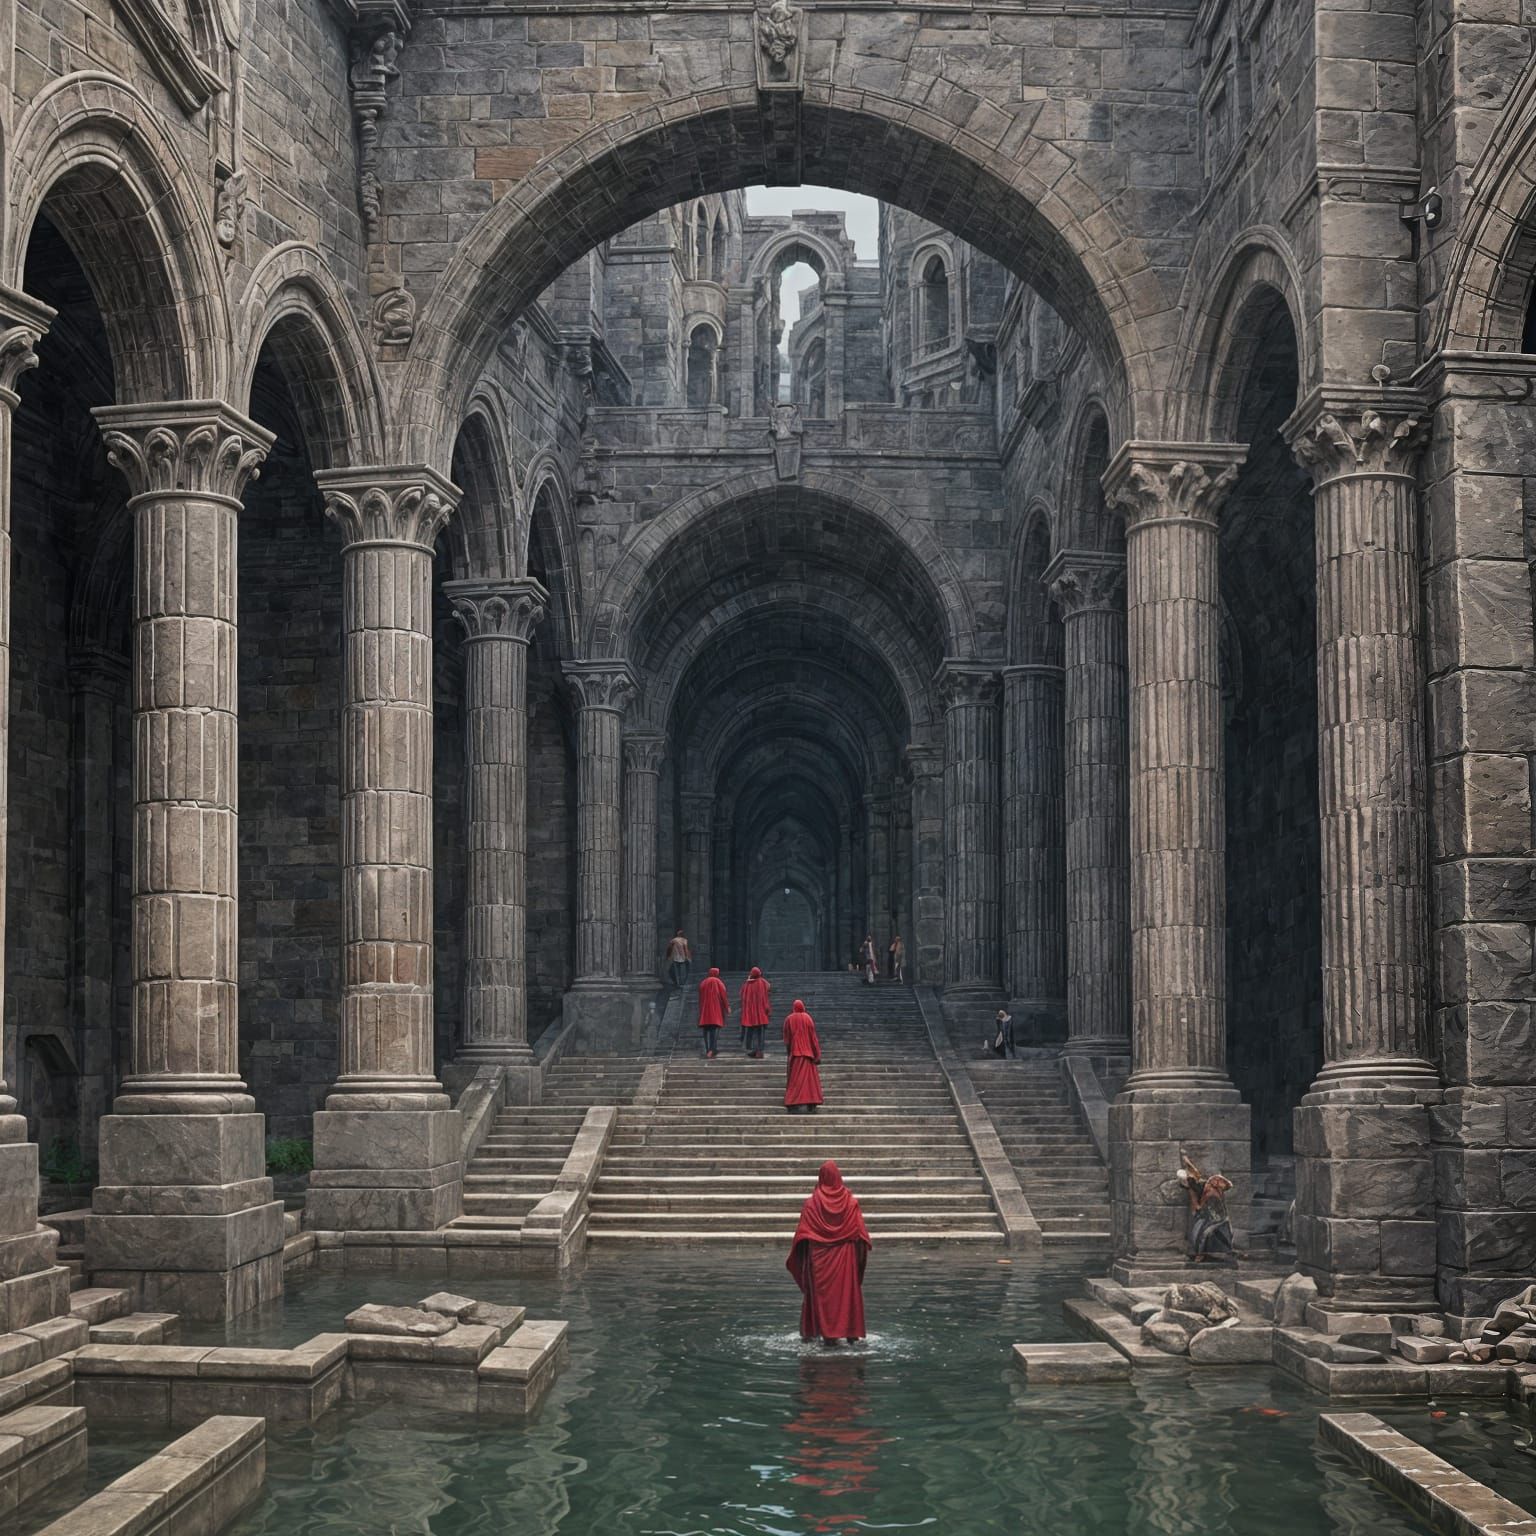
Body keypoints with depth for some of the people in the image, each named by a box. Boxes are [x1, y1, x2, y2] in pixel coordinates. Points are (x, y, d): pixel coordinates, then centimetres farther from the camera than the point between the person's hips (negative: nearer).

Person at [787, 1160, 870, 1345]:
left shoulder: (812, 1204, -6)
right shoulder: (850, 1202, -4)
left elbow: (802, 1234, -5)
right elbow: (860, 1231, -4)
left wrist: (801, 1258, 6)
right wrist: (862, 1254, 5)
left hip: (820, 1256, -1)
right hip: (846, 1255, 1)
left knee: (822, 1292, 5)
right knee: (848, 1291, 7)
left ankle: (826, 1333, 2)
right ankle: (851, 1333, 7)